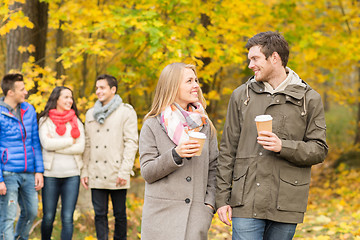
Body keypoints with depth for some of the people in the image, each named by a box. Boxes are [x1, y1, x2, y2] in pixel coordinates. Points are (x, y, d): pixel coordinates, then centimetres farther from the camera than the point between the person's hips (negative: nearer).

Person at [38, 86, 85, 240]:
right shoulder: (45, 120, 3)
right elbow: (46, 144, -12)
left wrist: (56, 145, -8)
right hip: (51, 174, -1)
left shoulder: (76, 121, 9)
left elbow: (81, 147, -3)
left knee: (67, 217, -2)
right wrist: (70, 141, -5)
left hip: (72, 175, 1)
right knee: (48, 217, 6)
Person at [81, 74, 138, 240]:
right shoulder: (91, 114, 15)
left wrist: (124, 171, -13)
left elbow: (131, 143, -6)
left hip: (117, 175, -4)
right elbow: (87, 144, 17)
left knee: (120, 214, 4)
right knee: (100, 214, 3)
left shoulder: (126, 112, 0)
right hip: (97, 175, 4)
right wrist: (85, 171, 10)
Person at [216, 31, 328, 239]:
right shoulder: (242, 95, 9)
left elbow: (320, 150, 2)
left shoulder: (309, 99, 4)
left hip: (286, 204, -1)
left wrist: (283, 147, -16)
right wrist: (222, 197, 5)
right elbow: (228, 150, 10)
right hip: (246, 201, 1)